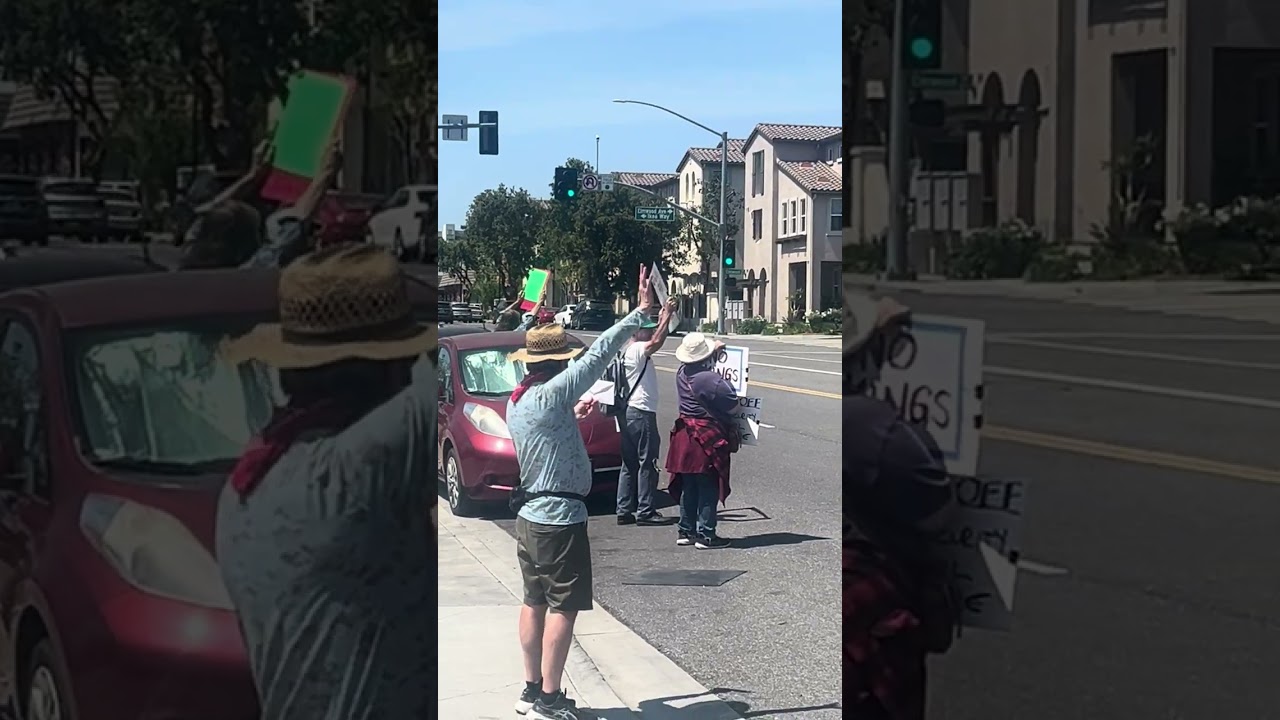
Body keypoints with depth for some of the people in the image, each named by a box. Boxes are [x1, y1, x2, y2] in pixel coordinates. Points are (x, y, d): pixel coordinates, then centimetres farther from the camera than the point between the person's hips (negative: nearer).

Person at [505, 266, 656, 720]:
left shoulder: (518, 402, 7)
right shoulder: (551, 396, -20)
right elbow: (599, 354, -23)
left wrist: (571, 418, 17)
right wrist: (641, 312, -22)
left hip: (529, 515, 9)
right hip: (560, 517, -9)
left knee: (535, 602, 15)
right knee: (563, 608, -2)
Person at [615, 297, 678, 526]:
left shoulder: (627, 351, 14)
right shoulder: (636, 350, -15)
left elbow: (654, 337, 26)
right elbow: (657, 341, -31)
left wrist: (663, 318, 16)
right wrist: (666, 316, -23)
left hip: (628, 411, 10)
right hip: (641, 412, -10)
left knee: (630, 463, 11)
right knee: (647, 462, -4)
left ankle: (624, 510, 12)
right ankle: (645, 511, -3)